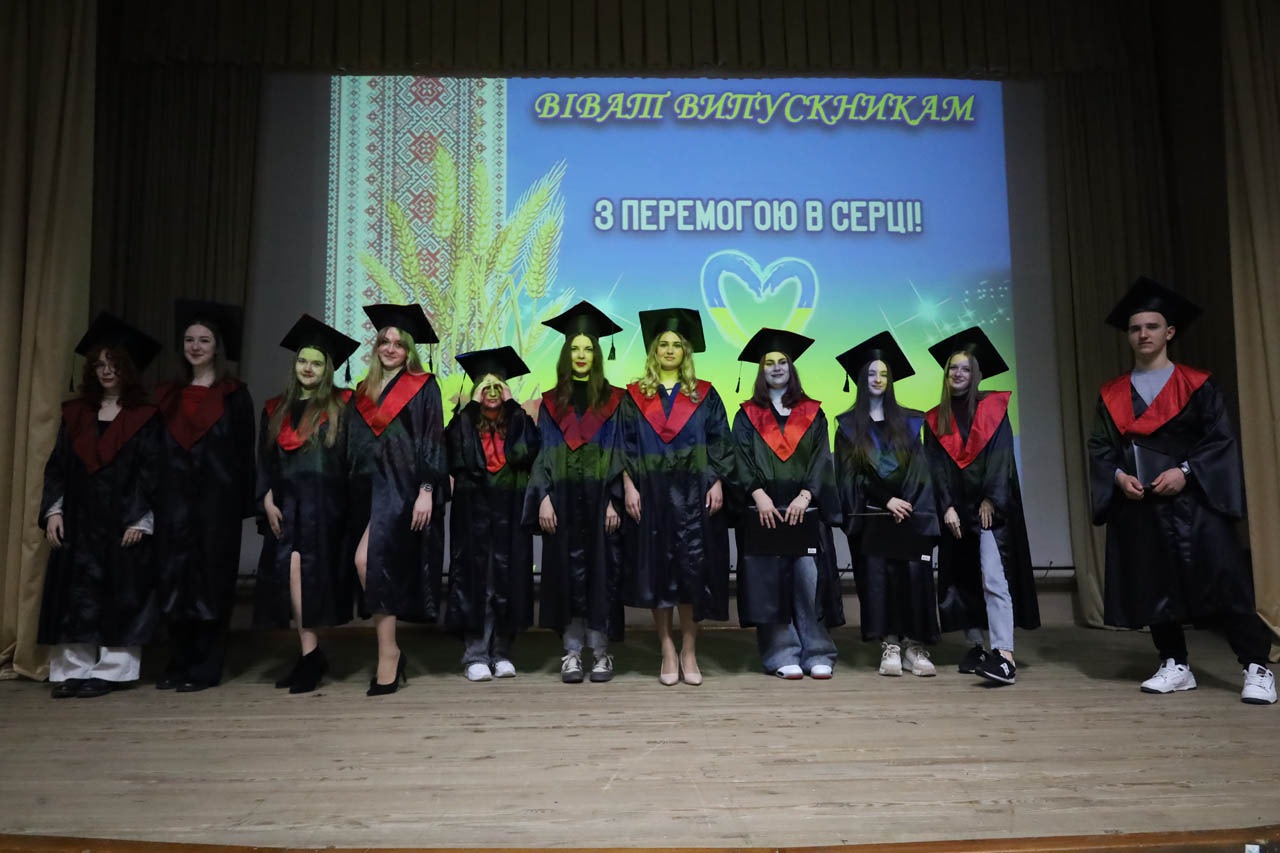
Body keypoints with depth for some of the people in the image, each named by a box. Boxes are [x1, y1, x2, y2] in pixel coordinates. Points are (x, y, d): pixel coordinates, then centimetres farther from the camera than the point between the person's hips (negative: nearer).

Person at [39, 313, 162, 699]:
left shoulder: (144, 418, -1)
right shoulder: (75, 414, 11)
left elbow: (152, 473, -5)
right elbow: (57, 465, 10)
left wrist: (141, 520, -12)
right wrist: (53, 510, -1)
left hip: (123, 523, -4)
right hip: (78, 522, 4)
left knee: (119, 597, 0)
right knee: (73, 596, 3)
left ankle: (110, 670, 7)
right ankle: (72, 670, 10)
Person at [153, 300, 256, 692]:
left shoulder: (234, 395, 1)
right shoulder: (169, 395, 14)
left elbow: (244, 453, -3)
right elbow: (157, 452, 13)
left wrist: (242, 505, -10)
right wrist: (154, 502, 5)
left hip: (216, 500, -4)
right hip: (174, 501, 4)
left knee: (210, 580, -1)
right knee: (175, 580, 6)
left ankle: (204, 667, 6)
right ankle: (179, 664, 15)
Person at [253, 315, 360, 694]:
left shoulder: (340, 407, 3)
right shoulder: (276, 410, 15)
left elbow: (352, 456, -3)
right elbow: (265, 461, 14)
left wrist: (349, 504, -11)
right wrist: (267, 500, 0)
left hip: (325, 503, -4)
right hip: (286, 504, 4)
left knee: (303, 572, -11)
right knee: (290, 573, -4)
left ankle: (310, 654, -3)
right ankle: (309, 655, 1)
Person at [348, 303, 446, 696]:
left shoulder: (423, 387, 1)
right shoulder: (365, 391, 17)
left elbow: (432, 442, -6)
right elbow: (356, 445, 19)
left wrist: (426, 491, -14)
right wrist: (355, 495, 12)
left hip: (403, 485, -6)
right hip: (370, 486, 6)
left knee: (370, 560, -18)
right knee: (380, 566, 2)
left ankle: (388, 656, -10)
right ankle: (388, 653, 12)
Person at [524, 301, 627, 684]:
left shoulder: (612, 400, 4)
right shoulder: (552, 403, 9)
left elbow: (619, 452, 1)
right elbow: (544, 454, 6)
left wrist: (615, 500, -8)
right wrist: (543, 498, -5)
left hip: (600, 499, -1)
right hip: (562, 500, 2)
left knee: (601, 571, 0)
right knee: (567, 573, 3)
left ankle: (600, 652, 10)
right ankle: (571, 652, 10)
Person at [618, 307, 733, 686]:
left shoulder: (704, 395, 8)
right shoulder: (635, 396, 8)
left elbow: (720, 442, 5)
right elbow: (624, 445, 4)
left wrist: (717, 482, -6)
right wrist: (628, 487, -6)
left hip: (693, 494, 0)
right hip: (651, 494, 0)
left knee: (693, 568, -2)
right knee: (656, 568, 1)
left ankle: (688, 651, 8)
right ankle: (668, 650, 11)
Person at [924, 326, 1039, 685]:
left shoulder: (993, 407, 3)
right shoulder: (936, 419, 10)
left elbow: (1001, 456, -5)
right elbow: (936, 467, 4)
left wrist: (990, 500, -12)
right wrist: (947, 507, -7)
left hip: (991, 506, -4)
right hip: (955, 508, 4)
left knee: (994, 578, -14)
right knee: (962, 580, 5)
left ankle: (1004, 655, -19)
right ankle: (976, 647, 14)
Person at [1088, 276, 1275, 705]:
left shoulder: (1197, 386, 3)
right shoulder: (1112, 394, 10)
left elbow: (1221, 439, -3)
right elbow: (1100, 447, 7)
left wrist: (1185, 471, -17)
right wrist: (1118, 476, -11)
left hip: (1192, 500, -3)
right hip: (1137, 506, 3)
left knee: (1221, 581, -6)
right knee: (1152, 587, 5)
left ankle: (1257, 668, 4)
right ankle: (1175, 666, 16)